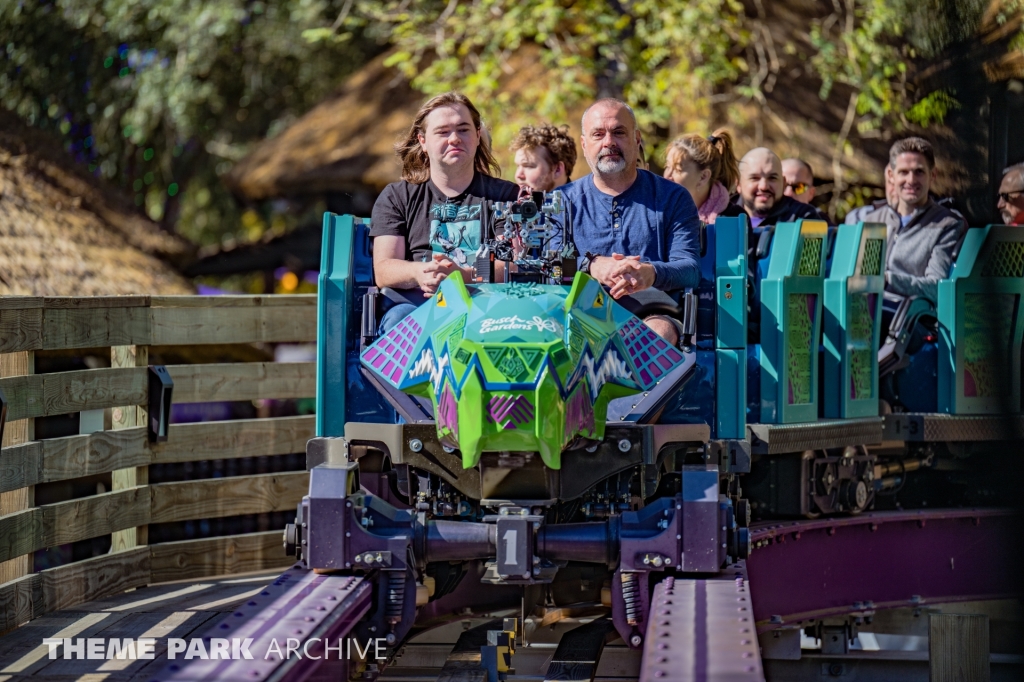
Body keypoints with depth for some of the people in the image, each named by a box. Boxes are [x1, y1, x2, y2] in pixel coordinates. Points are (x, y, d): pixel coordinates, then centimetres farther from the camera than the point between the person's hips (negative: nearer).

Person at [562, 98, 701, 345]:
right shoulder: (563, 201, 18)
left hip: (651, 312, -1)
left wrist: (652, 273, -22)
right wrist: (591, 265, -20)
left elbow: (690, 269, 3)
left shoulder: (672, 198, 15)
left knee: (659, 333, -37)